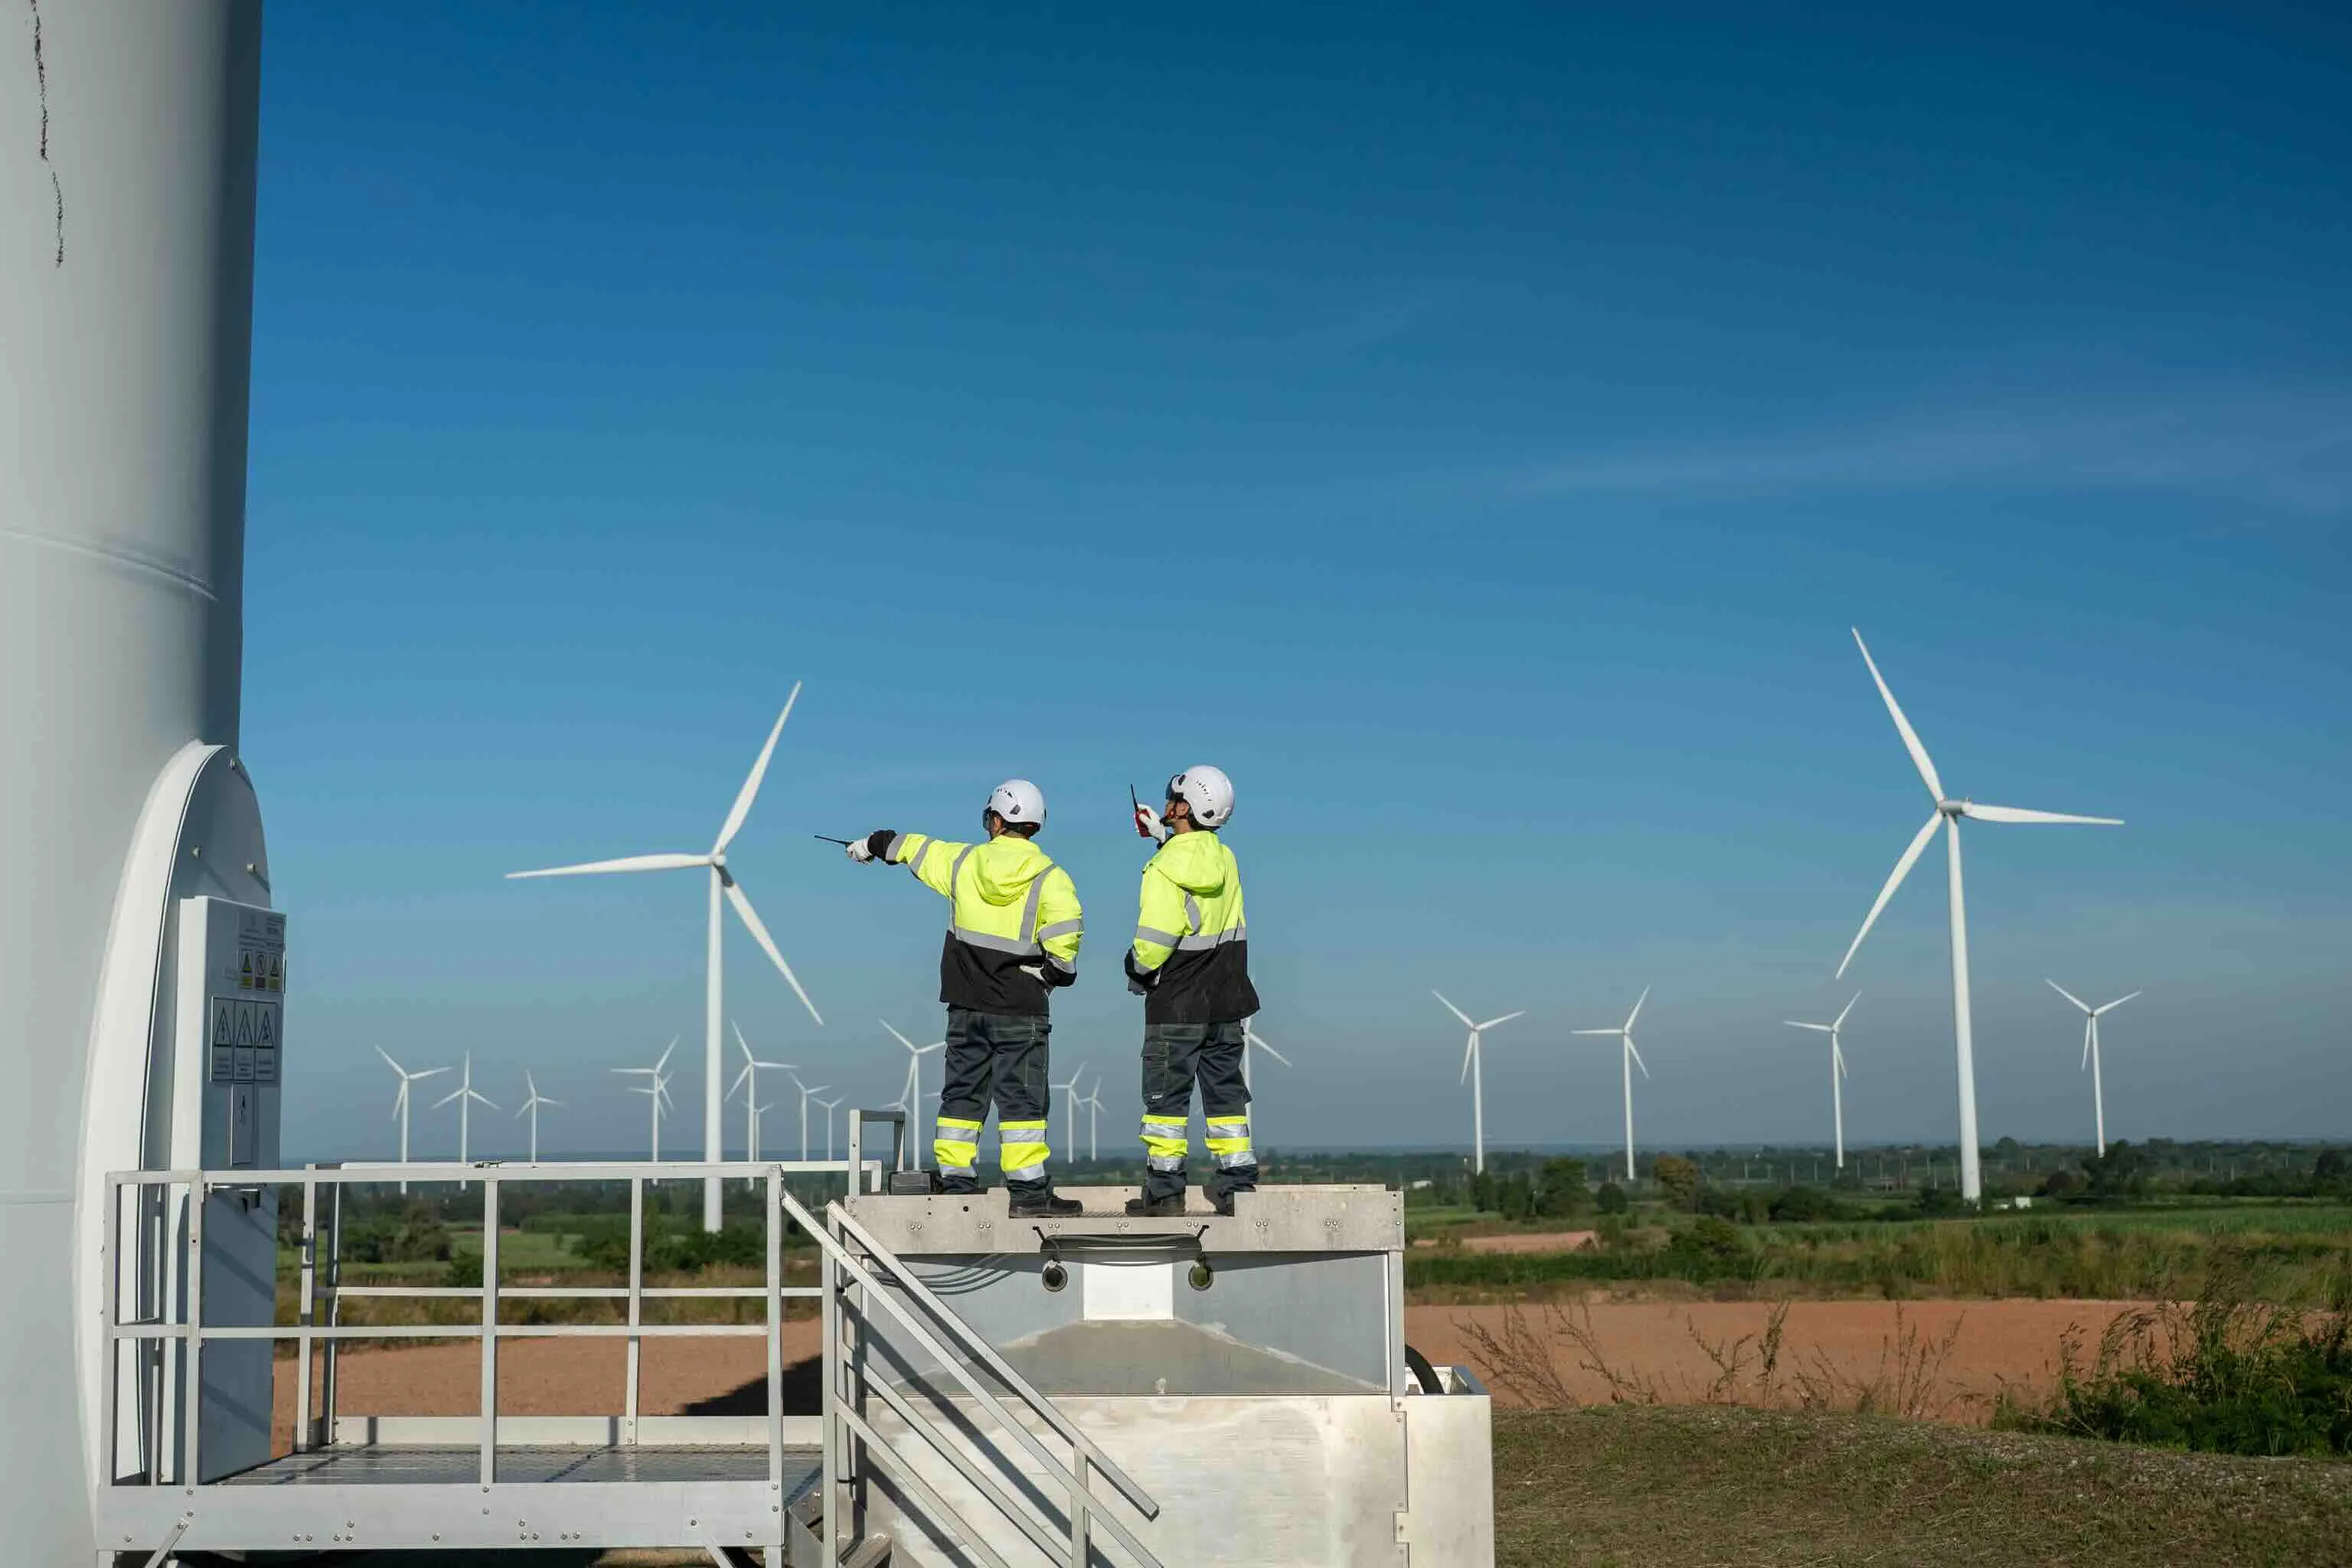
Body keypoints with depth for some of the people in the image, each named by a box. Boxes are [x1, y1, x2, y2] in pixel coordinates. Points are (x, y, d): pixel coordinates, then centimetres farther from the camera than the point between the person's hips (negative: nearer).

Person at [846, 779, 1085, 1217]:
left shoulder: (963, 861, 3)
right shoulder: (1050, 878, -9)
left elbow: (911, 847, 19)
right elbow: (1065, 934, -21)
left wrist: (871, 845, 38)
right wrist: (1054, 973, -2)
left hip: (966, 1004, 4)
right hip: (1019, 1008, -4)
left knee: (963, 1092, 13)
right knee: (1021, 1097, -3)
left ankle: (955, 1183, 15)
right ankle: (1029, 1190, -5)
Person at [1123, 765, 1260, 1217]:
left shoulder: (1164, 871, -18)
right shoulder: (1226, 859, 3)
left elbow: (1153, 942, -21)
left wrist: (1137, 969, -2)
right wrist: (1163, 835, 29)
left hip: (1176, 1006, -6)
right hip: (1226, 1004, 6)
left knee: (1166, 1095, 2)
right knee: (1226, 1092, 11)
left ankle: (1164, 1190, 4)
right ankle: (1239, 1183, 10)